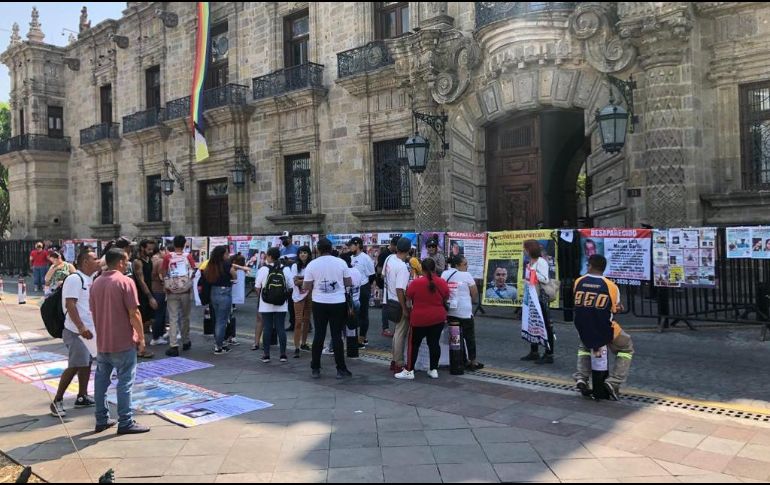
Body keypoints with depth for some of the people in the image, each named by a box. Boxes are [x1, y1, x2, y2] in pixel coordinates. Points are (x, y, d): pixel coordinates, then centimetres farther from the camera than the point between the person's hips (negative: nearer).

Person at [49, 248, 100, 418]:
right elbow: (70, 304, -23)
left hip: (89, 329, 9)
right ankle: (57, 401, 2)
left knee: (86, 363, 14)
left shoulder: (90, 279, 13)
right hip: (77, 331, -9)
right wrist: (81, 327, -29)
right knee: (75, 366, -9)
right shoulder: (74, 279, -15)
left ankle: (82, 397, 24)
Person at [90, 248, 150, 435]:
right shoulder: (125, 282, -14)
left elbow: (93, 312, 14)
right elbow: (134, 314, -16)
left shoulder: (96, 283, 8)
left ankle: (102, 420, 21)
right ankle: (125, 423, 3)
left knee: (101, 380, 14)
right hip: (123, 342, -7)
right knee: (125, 382, -1)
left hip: (102, 342, 7)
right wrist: (141, 337, -7)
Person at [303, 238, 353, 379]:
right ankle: (341, 369, 7)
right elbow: (348, 283, 3)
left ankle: (315, 369, 14)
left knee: (318, 335, 8)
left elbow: (306, 287, -4)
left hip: (319, 304, 0)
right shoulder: (341, 262, -4)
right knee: (337, 336, 4)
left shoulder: (312, 264, -5)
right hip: (338, 303, 0)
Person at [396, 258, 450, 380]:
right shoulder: (442, 283, -6)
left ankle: (409, 371, 10)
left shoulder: (416, 283, -14)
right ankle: (434, 370, 16)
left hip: (419, 319, -3)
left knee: (414, 344, 7)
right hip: (438, 318, 3)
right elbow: (446, 299, 8)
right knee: (434, 343, 11)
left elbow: (408, 297, -1)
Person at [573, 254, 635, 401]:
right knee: (626, 349, 24)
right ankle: (613, 382, 9)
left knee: (583, 346, 35)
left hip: (584, 330, 3)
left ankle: (581, 377, 16)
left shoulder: (578, 282, -5)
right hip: (605, 330, -3)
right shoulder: (611, 286, -11)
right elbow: (614, 310, 0)